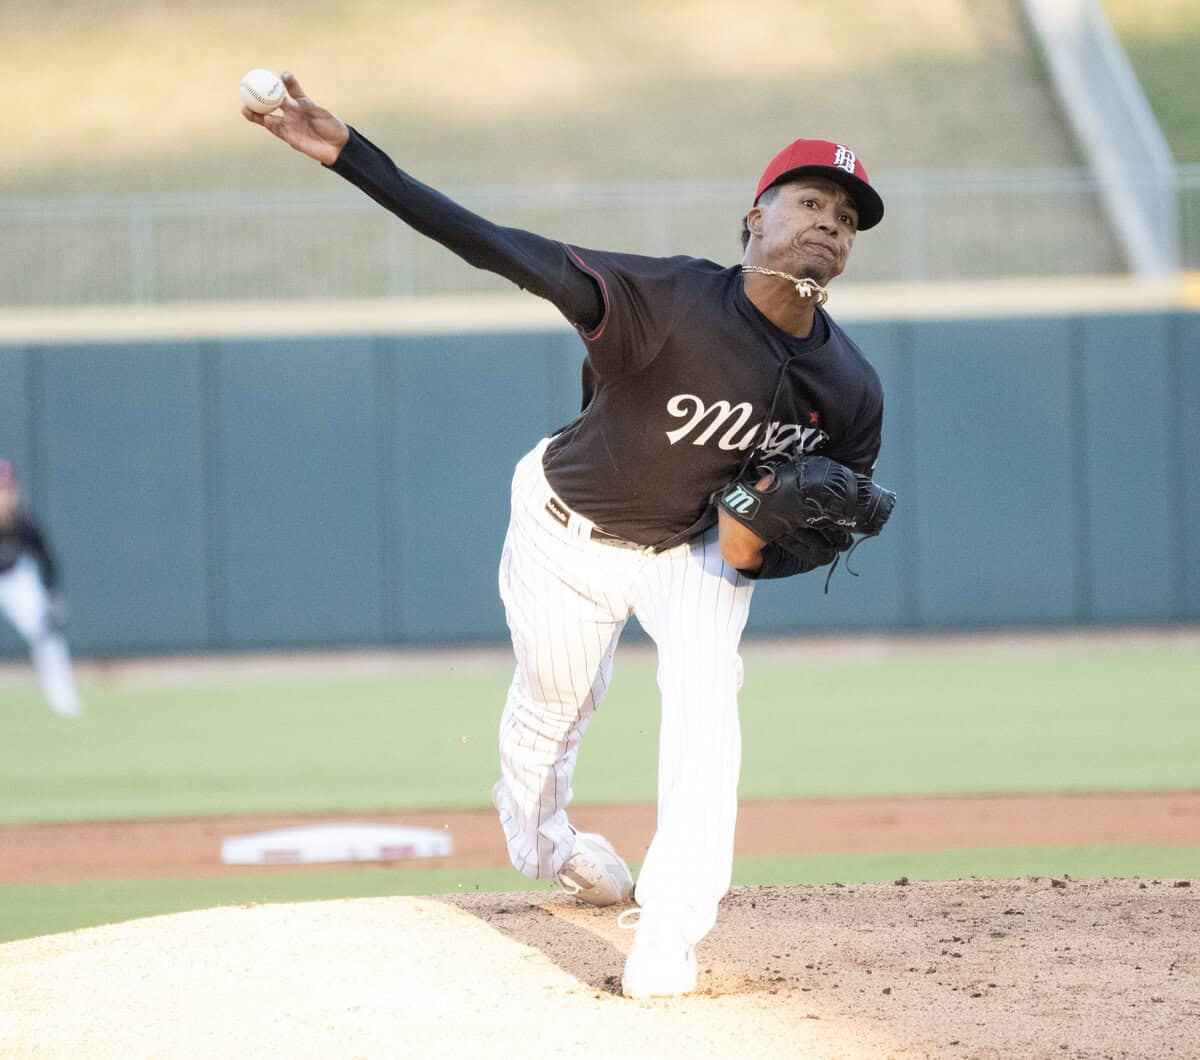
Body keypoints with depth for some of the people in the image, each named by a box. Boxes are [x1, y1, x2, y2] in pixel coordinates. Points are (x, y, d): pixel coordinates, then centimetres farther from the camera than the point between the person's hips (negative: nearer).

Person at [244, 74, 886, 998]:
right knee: (551, 710, 16)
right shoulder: (674, 303, -37)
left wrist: (756, 551, -30)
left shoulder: (852, 391, -22)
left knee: (704, 697, -20)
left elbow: (837, 528, -5)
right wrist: (346, 152, -54)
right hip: (569, 534, -2)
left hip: (699, 547, 2)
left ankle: (667, 946, -14)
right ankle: (541, 843, 51)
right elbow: (505, 250, -44)